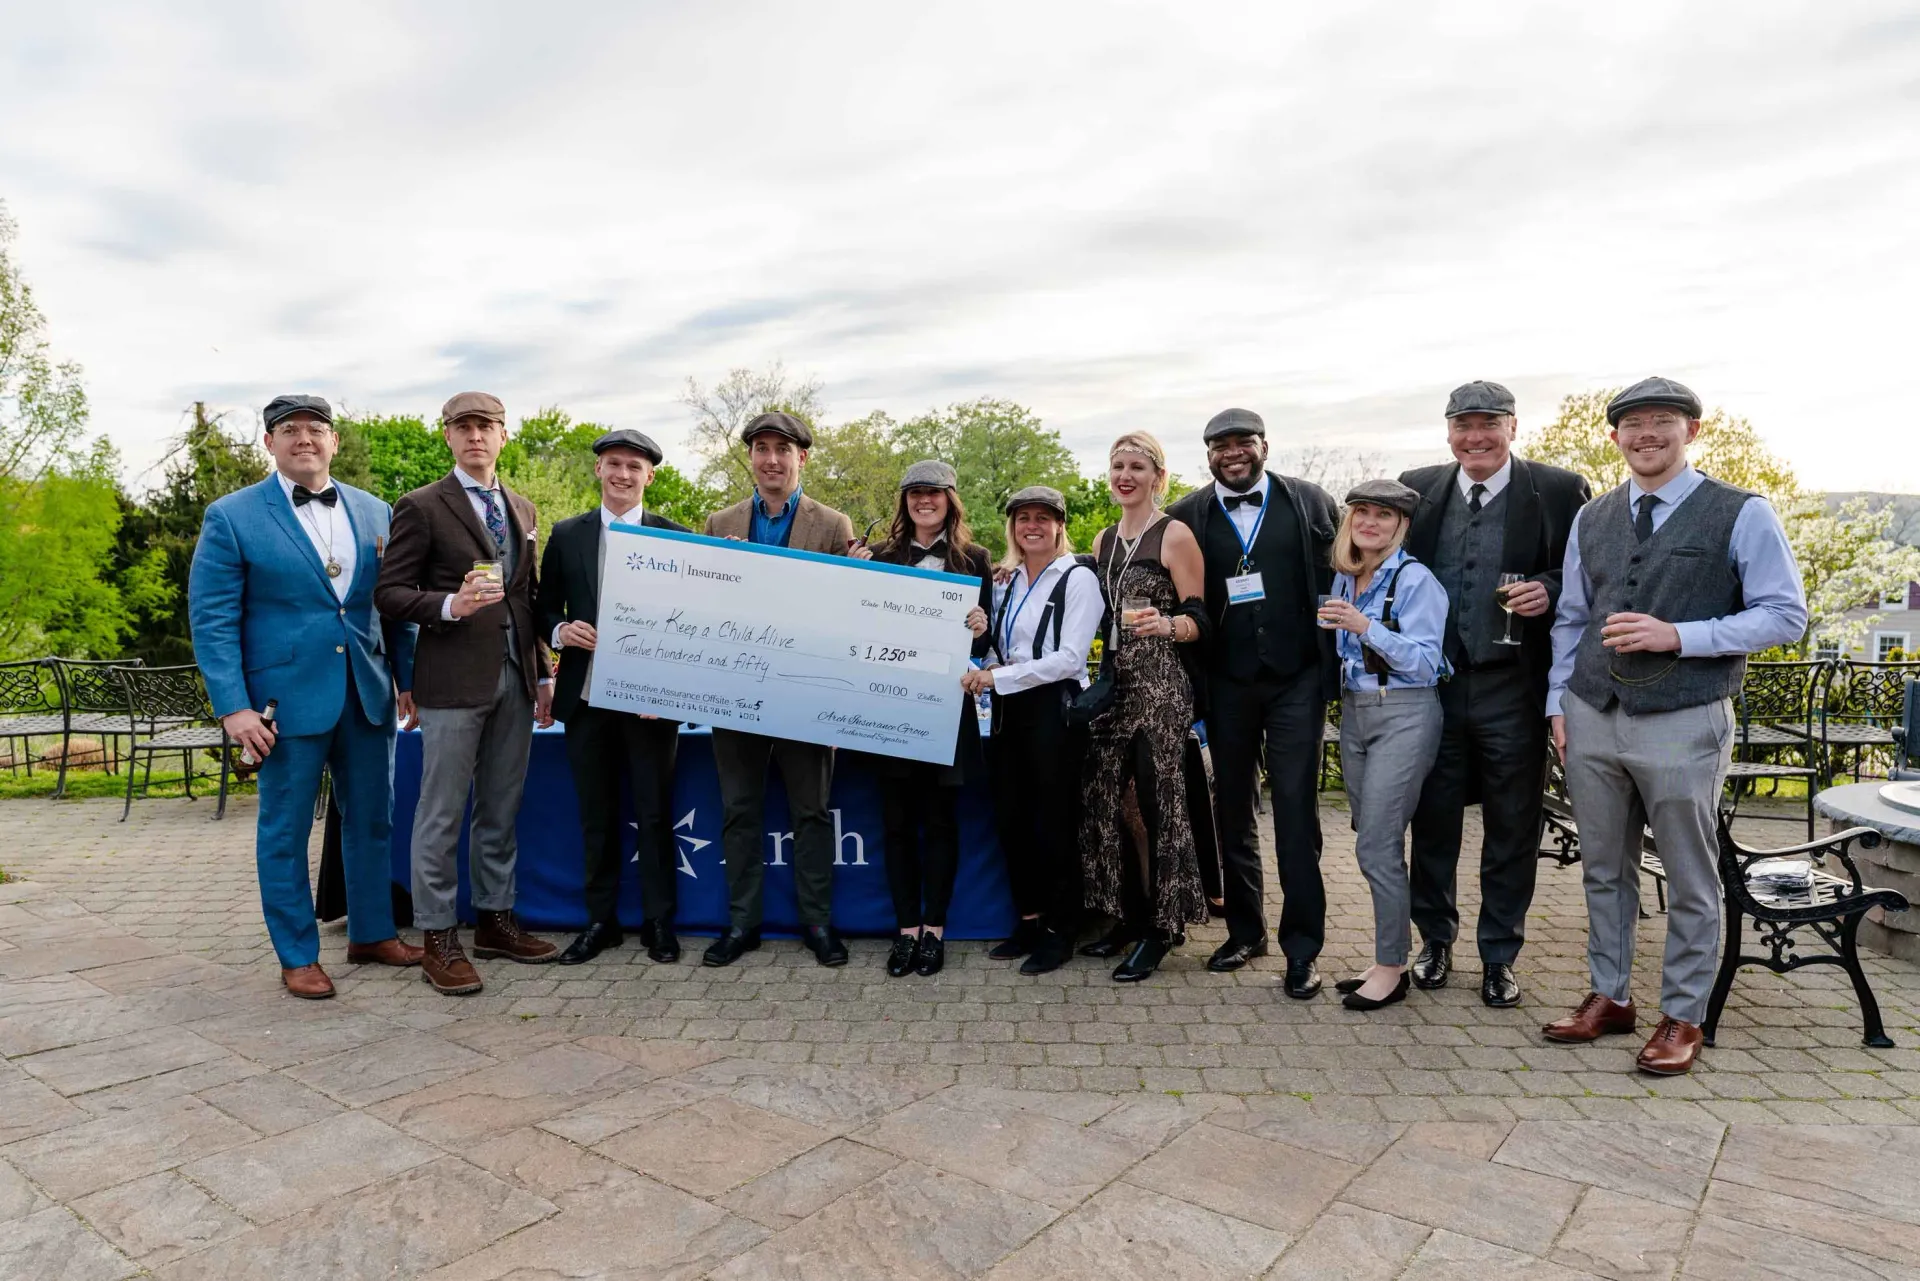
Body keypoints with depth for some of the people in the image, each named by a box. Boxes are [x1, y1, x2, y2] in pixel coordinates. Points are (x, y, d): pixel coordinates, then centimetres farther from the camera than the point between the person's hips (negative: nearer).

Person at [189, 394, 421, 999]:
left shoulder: (375, 512, 9)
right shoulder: (231, 517, -2)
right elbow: (212, 619, -5)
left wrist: (407, 678, 6)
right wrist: (233, 706, -13)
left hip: (369, 694, 4)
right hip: (289, 696, -4)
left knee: (371, 820, 13)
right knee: (285, 831, 6)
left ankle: (372, 933, 29)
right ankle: (297, 956, 20)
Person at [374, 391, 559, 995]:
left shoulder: (522, 509, 15)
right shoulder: (421, 507, -2)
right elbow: (389, 593, -5)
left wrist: (542, 674, 15)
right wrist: (450, 605, -23)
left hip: (515, 679, 6)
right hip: (454, 680, -6)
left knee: (502, 810, 13)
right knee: (442, 814, 0)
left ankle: (496, 919, 24)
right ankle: (438, 938, 11)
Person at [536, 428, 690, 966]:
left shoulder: (676, 536, 2)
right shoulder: (566, 535, 9)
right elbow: (546, 608, 12)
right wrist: (560, 630, -11)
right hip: (585, 694, 2)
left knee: (655, 814, 5)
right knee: (596, 816, 11)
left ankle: (659, 922, 18)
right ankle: (600, 920, 23)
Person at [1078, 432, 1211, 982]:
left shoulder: (1175, 535, -5)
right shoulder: (1103, 540, 16)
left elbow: (1199, 620, -8)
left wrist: (1165, 624, -29)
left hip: (1161, 685, -7)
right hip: (1114, 682, 7)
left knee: (1158, 802, -3)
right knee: (1107, 798, 7)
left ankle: (1159, 929, 10)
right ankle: (1129, 917, 22)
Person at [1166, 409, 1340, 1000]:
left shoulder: (1310, 502, 2)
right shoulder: (1187, 517, 2)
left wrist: (1335, 670, -4)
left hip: (1296, 679, -1)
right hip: (1227, 683, 2)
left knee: (1296, 811, -2)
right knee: (1233, 811, 12)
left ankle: (1302, 948, 10)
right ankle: (1244, 931, 28)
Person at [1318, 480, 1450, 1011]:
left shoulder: (1416, 580, -10)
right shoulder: (1343, 578, 10)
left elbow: (1424, 662, -16)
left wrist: (1365, 627, -24)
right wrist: (1338, 626, 2)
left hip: (1403, 715, -7)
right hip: (1354, 711, 7)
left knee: (1377, 845, -7)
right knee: (1372, 842, 11)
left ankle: (1391, 969, 6)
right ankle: (1388, 958, 21)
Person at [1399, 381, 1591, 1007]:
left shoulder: (1559, 490, -2)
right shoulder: (1417, 489, 5)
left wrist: (1550, 590, -18)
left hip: (1512, 690, -2)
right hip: (1433, 684, 2)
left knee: (1511, 830, 9)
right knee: (1432, 820, 12)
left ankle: (1499, 956, 25)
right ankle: (1436, 939, 30)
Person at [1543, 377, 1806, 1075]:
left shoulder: (1743, 514, -3)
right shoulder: (1591, 519, 11)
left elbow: (1785, 616, -6)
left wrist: (1679, 636, -17)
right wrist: (1559, 702, 10)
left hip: (1683, 723, -4)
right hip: (1592, 720, 4)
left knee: (1691, 880, 7)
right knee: (1604, 868, 14)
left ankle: (1683, 1017, 23)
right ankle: (1610, 997, 28)